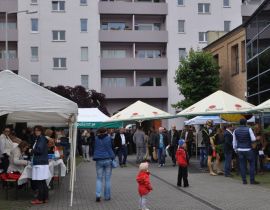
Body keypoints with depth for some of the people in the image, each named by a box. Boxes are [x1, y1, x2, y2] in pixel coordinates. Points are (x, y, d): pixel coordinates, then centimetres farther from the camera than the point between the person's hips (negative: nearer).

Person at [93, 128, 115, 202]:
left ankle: (98, 195, -8)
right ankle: (107, 196, 11)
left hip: (99, 160, 1)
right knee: (107, 179, 6)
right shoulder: (109, 138, -2)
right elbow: (112, 148, 6)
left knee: (99, 178, 8)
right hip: (108, 160, -1)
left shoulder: (96, 139, 1)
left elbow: (94, 149, 10)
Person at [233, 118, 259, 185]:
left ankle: (244, 180, 8)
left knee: (242, 165, 6)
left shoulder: (236, 131, 3)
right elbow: (253, 139, -10)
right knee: (252, 164, 6)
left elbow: (234, 141, 8)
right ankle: (252, 180, 4)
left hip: (240, 150, 4)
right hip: (248, 149, -4)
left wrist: (235, 149, 17)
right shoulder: (248, 129, -9)